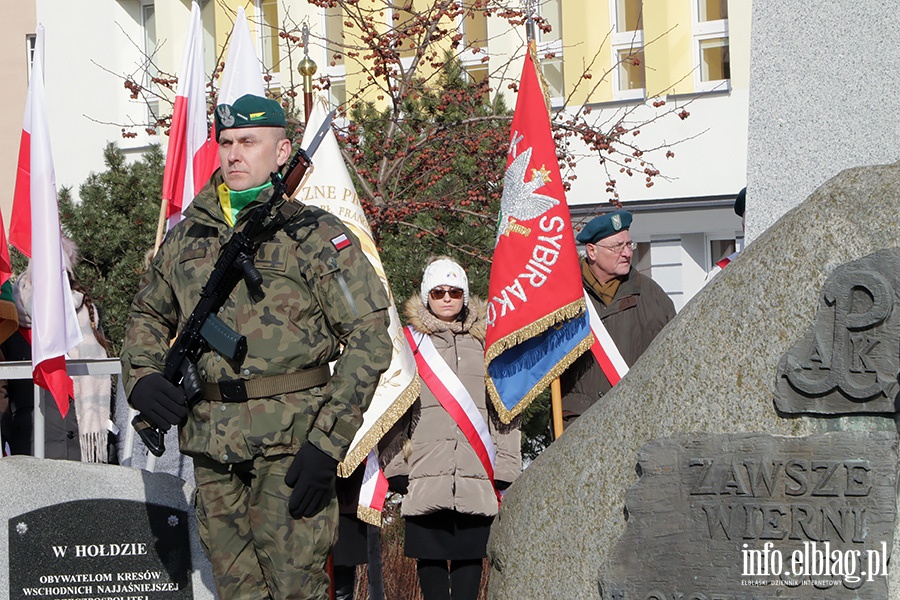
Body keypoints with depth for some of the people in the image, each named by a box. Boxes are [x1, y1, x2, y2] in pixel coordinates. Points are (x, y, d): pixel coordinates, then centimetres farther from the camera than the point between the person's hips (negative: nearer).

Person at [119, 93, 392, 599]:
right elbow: (148, 314, 28)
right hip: (210, 442, 5)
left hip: (289, 443, -5)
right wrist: (141, 375, 5)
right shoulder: (188, 236, 14)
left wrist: (328, 442, -14)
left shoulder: (317, 235, -3)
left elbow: (369, 336, -7)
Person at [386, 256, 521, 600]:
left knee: (470, 552, 1)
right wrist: (396, 467, -2)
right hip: (425, 471, -1)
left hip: (476, 470, 1)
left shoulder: (486, 342, 13)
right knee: (429, 554, 0)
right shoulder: (410, 342, 8)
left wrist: (505, 468, 5)